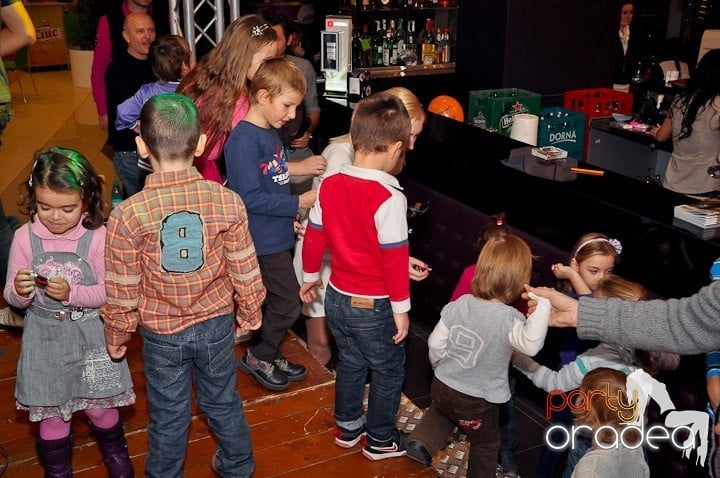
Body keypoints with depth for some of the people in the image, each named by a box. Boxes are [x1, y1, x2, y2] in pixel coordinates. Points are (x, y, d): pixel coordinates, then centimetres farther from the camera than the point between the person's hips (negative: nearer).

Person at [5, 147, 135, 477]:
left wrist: (72, 293, -26)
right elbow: (12, 298, -2)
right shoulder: (25, 237, -8)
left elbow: (108, 292, -10)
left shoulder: (97, 237, -13)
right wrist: (19, 291, -24)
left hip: (90, 337, -1)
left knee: (100, 407, 15)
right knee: (51, 414, 12)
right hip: (44, 339, 1)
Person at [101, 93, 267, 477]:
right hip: (217, 325, 2)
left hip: (161, 334, -1)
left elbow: (122, 290, -13)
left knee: (168, 416, 20)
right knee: (223, 403, 25)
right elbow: (245, 272, -9)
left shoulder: (127, 215, -23)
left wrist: (116, 337, 6)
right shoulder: (227, 202, -20)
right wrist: (250, 313, 10)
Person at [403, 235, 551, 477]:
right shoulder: (509, 318, -28)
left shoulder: (459, 305, -12)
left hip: (443, 387, 4)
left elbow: (435, 343, -5)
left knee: (439, 411, 38)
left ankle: (422, 441, 21)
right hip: (477, 402, -4)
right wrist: (542, 306, -43)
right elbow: (530, 345, -46)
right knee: (486, 444, 24)